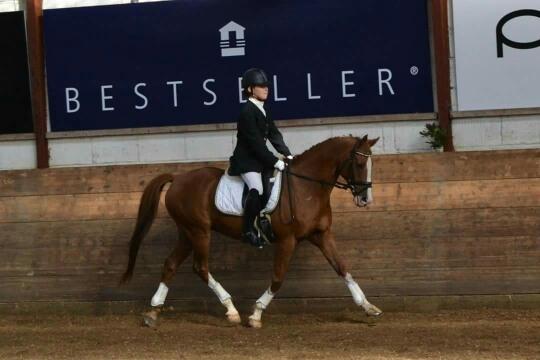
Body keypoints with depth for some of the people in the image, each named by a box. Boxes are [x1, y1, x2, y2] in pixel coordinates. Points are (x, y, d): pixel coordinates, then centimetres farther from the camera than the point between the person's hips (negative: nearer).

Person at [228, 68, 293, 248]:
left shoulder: (263, 111, 11)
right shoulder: (247, 112, -18)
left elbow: (274, 135, 12)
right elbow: (255, 142, -22)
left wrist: (287, 155, -1)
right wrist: (275, 162, -22)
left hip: (260, 158, 10)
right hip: (246, 160, -10)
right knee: (257, 189, -30)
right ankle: (248, 230, -17)